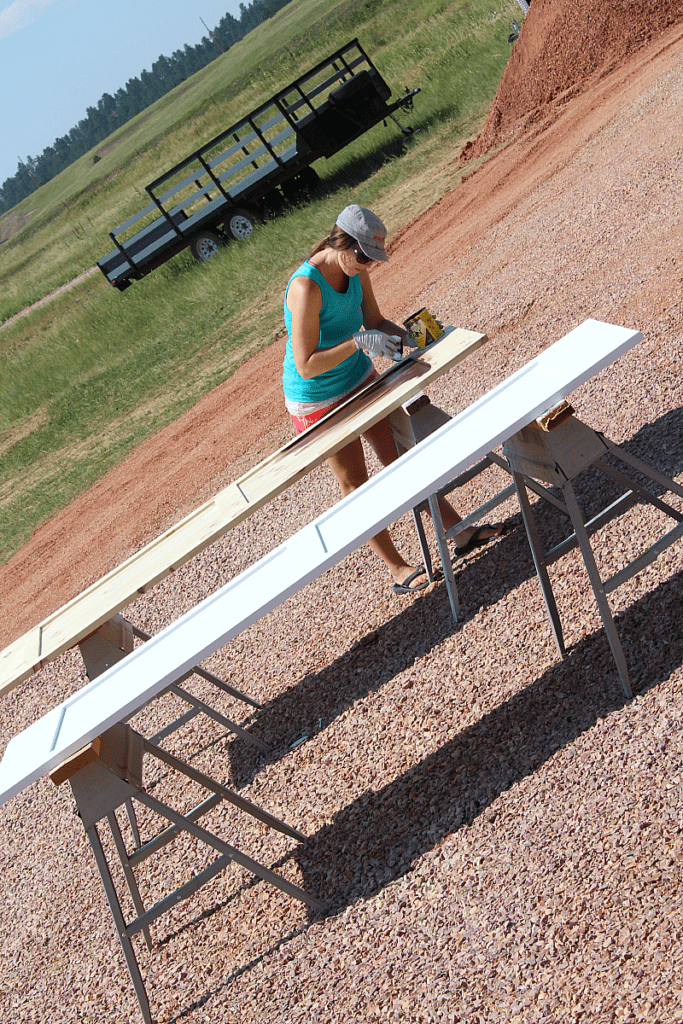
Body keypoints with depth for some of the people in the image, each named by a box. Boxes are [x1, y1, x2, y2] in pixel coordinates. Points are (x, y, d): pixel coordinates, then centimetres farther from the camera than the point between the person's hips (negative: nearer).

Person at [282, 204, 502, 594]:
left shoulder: (355, 269, -8)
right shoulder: (306, 287, -31)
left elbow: (374, 320, 7)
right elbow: (306, 366, -31)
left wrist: (403, 333, -12)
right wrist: (359, 342, -36)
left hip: (360, 378, 7)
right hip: (318, 400, -7)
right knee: (356, 485, 6)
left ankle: (460, 531, 24)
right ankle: (398, 570, 18)